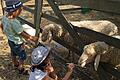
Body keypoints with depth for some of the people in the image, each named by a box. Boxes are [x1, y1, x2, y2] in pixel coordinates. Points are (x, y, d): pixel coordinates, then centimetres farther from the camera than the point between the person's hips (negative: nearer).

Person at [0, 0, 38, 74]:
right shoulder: (15, 22, -40)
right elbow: (23, 34, -27)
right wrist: (32, 38, -12)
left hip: (10, 40, 8)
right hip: (17, 43, -7)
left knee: (13, 53, 32)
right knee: (23, 56, 18)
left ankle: (15, 64, 57)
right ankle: (21, 69, 38)